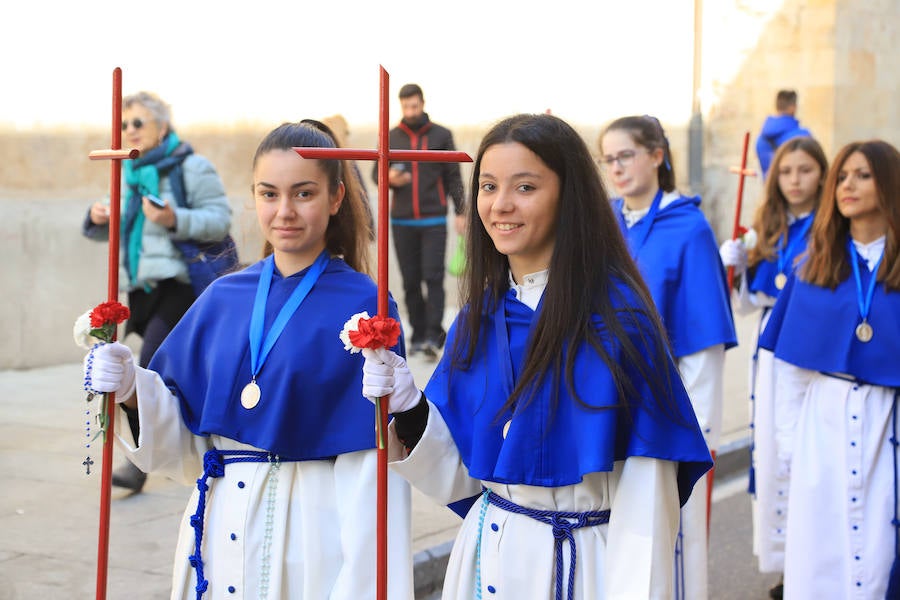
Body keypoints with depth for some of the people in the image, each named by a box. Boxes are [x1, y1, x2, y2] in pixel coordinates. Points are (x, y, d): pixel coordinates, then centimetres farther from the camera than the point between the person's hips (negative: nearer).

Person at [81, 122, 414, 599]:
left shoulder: (362, 307, -10)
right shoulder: (223, 298, 4)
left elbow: (372, 466, -12)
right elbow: (187, 442, 6)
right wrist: (133, 390, -11)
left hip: (311, 530, -4)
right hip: (222, 528, 4)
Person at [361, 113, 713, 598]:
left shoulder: (617, 316, -17)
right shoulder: (479, 317, 0)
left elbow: (647, 488, -18)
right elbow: (460, 477, 3)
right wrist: (408, 410, -13)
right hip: (489, 556, 5)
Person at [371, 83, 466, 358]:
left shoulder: (442, 135, 4)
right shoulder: (391, 137, 7)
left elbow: (453, 177, 5)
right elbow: (376, 173, 12)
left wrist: (460, 211, -2)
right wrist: (389, 178, -11)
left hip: (434, 220, -2)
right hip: (402, 221, 2)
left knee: (433, 277, -10)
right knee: (410, 281, 4)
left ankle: (434, 336, -11)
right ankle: (418, 334, 11)